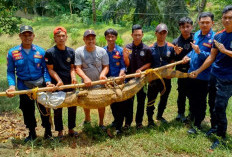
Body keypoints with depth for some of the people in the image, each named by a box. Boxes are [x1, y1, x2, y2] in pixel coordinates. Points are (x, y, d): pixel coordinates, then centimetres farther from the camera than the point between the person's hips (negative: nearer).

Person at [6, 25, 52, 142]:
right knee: (27, 111, 14)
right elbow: (10, 71, 0)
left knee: (44, 109, 6)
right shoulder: (12, 53, -3)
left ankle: (48, 132, 26)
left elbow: (45, 69, 1)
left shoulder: (40, 51, -2)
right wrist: (12, 85, -14)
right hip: (24, 87, 1)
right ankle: (32, 133, 35)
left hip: (41, 85, -1)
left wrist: (48, 81, -15)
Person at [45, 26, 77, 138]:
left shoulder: (71, 51, 5)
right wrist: (59, 80, -19)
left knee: (72, 106, 10)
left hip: (70, 83, 4)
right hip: (57, 84, -3)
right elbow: (50, 69, -7)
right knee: (57, 108, 7)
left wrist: (73, 76, -12)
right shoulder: (50, 52, -7)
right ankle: (60, 131, 23)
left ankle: (71, 129, 28)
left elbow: (72, 67, 7)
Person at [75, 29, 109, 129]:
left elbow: (106, 66, -6)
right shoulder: (79, 51, -13)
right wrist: (85, 78, -33)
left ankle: (101, 123, 29)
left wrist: (102, 74, -27)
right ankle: (87, 119, 49)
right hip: (86, 83, 1)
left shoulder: (102, 51, -10)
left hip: (100, 83, -1)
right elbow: (78, 68, -16)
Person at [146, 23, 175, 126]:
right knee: (151, 99, 3)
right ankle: (150, 119, 21)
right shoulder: (151, 48, 0)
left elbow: (172, 62, 4)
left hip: (166, 78, 2)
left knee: (164, 99, 17)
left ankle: (159, 116, 39)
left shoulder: (171, 47, 2)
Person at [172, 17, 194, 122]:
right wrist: (176, 53, -18)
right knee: (181, 93, 11)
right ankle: (181, 113, 28)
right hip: (182, 72, 1)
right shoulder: (176, 42, 2)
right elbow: (173, 60, 2)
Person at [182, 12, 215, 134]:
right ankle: (192, 116, 43)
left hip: (204, 75, -7)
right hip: (192, 72, 7)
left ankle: (197, 124, 19)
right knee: (192, 98, 21)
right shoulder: (196, 34, 7)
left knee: (201, 101, 5)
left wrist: (199, 52, -31)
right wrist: (188, 55, 2)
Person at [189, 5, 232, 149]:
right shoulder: (218, 36, 6)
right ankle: (217, 129, 34)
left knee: (219, 107, -2)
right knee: (218, 106, 16)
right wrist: (198, 71, 10)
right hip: (215, 76, 5)